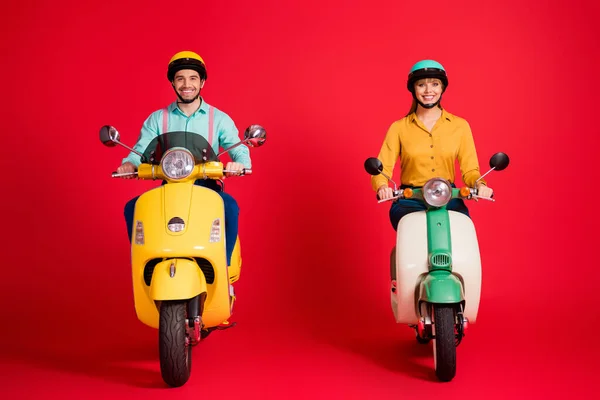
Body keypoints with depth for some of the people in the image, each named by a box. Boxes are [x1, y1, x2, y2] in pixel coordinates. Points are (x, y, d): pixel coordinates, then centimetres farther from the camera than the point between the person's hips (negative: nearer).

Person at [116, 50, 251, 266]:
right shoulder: (156, 119, 9)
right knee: (132, 207, -23)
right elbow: (140, 150, -1)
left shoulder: (220, 119, 5)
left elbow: (240, 151, -5)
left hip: (206, 187, -2)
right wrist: (129, 164, -25)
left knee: (230, 206, -32)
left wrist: (238, 164, -30)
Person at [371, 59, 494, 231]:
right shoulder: (399, 127, 6)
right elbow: (382, 168, 0)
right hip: (410, 201, -1)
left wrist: (479, 185, -16)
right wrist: (382, 187, -23)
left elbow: (470, 169, 6)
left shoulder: (460, 126, 9)